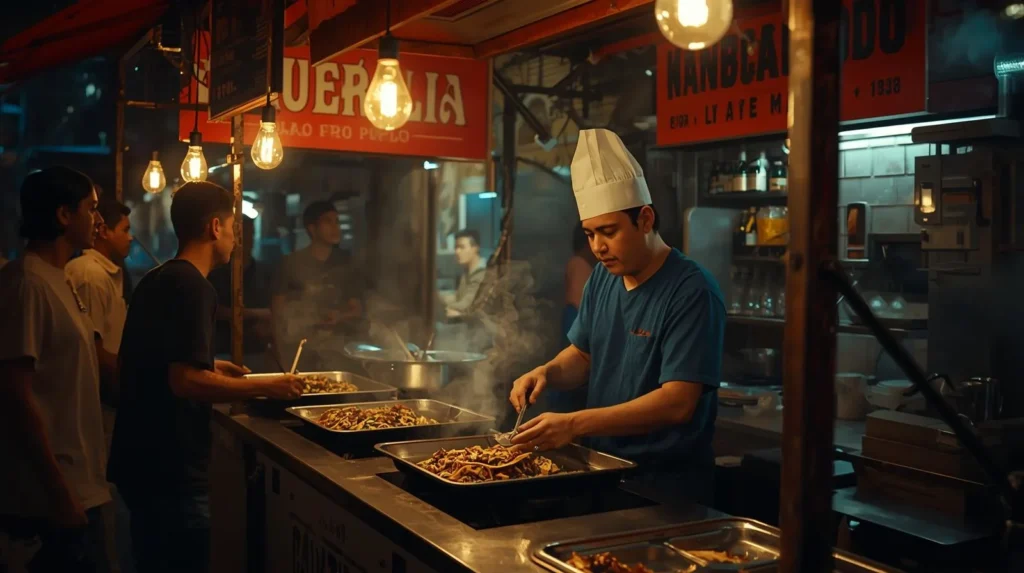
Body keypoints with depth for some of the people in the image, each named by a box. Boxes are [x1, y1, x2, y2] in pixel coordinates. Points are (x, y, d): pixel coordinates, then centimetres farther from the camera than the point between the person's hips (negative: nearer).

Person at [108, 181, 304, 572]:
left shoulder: (155, 281, 11)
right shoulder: (193, 287, -18)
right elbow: (185, 382, -26)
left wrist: (209, 366, 23)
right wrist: (266, 387, -18)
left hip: (141, 461, 9)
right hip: (170, 470, -9)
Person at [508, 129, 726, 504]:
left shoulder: (692, 292, -17)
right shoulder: (602, 278, 6)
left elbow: (678, 402, -23)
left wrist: (575, 424, -29)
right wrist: (547, 372, -5)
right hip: (604, 470, 6)